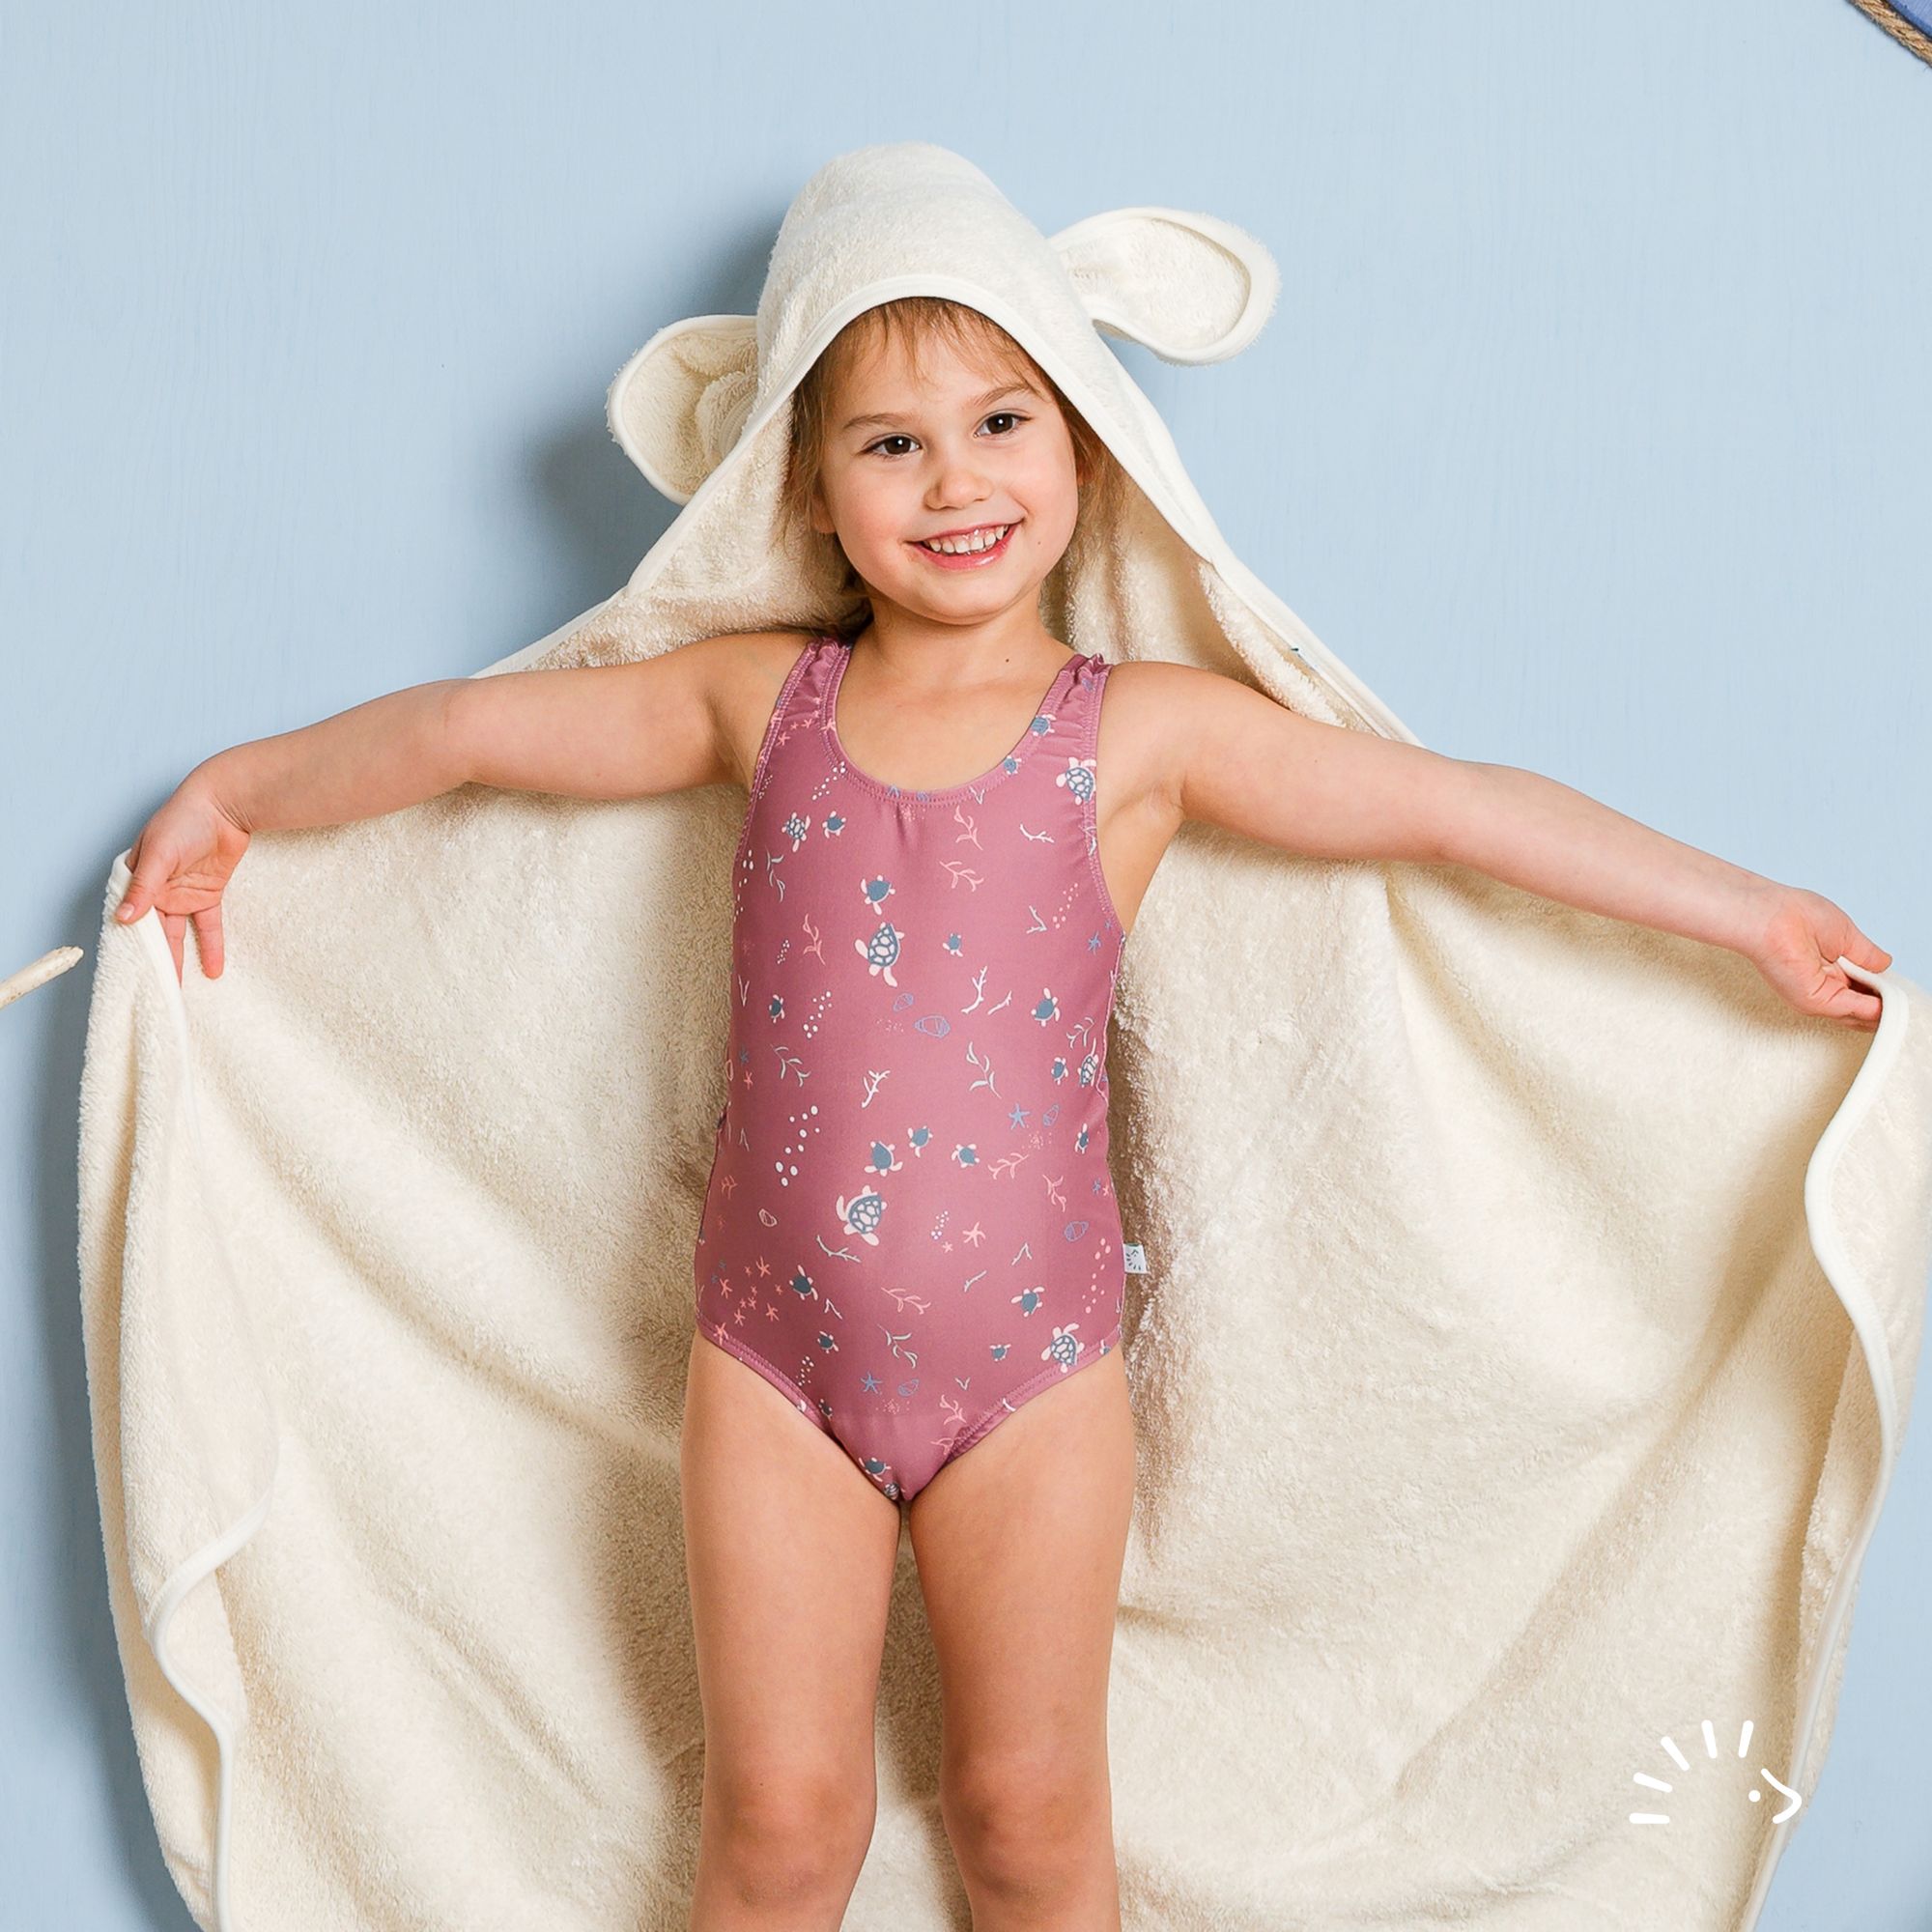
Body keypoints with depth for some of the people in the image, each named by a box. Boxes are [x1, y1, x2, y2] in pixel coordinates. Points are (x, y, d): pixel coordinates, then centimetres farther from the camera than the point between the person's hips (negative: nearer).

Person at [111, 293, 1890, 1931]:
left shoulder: (1145, 732, -5)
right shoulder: (762, 700, 1)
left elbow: (1456, 807, -4)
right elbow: (466, 726, 10)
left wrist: (1753, 913, -3)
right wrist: (240, 789, 18)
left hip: (1032, 1358, -1)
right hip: (775, 1352, 1)